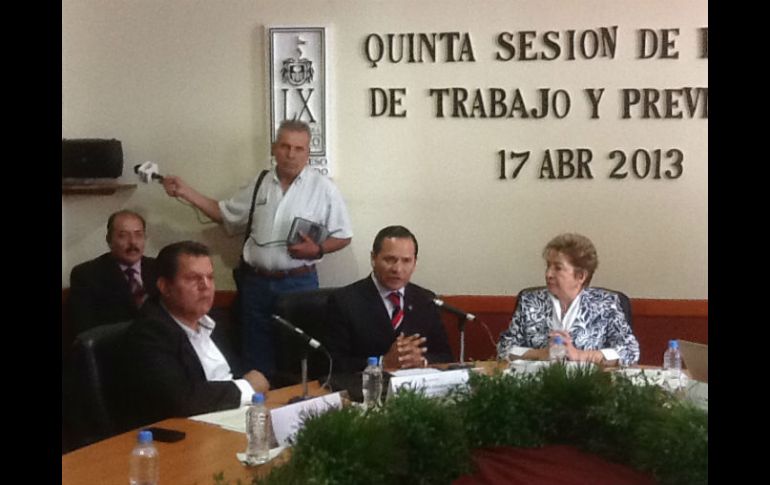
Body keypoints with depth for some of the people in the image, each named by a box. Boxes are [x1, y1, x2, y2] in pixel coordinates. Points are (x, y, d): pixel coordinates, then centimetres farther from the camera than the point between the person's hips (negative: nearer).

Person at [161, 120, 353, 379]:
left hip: (298, 283, -3)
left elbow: (343, 236, 0)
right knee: (257, 359, 11)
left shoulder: (323, 188, -4)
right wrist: (185, 192, 9)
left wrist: (318, 250, -18)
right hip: (256, 282, 3)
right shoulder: (259, 184, 7)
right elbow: (224, 213, 16)